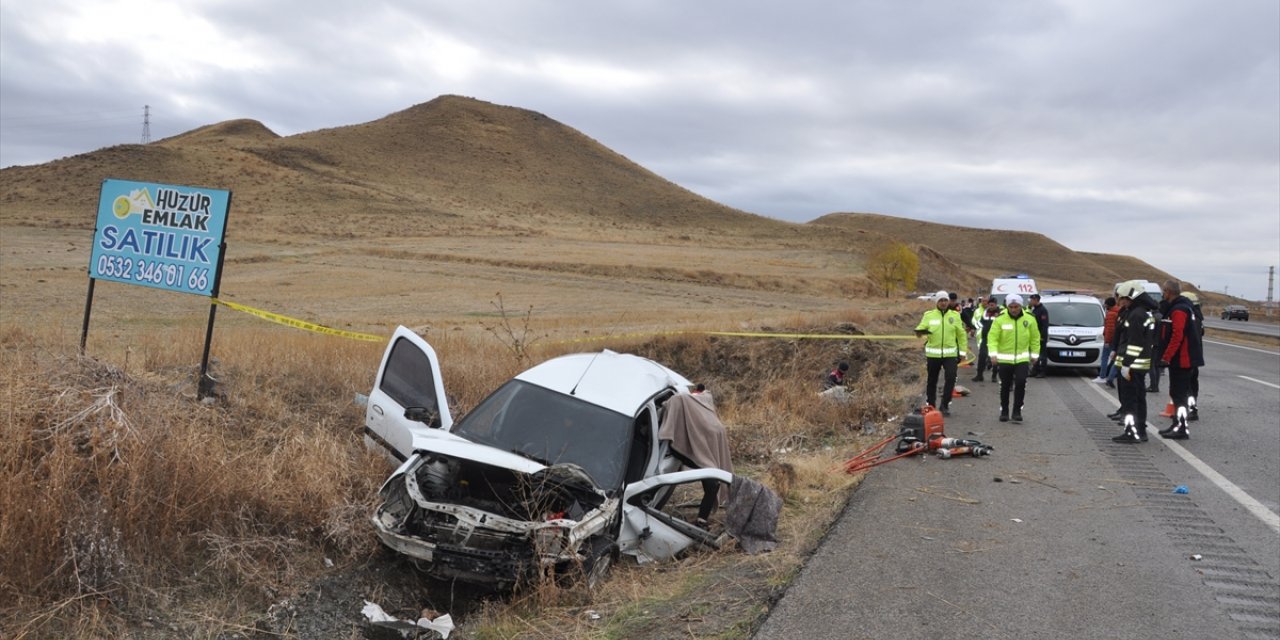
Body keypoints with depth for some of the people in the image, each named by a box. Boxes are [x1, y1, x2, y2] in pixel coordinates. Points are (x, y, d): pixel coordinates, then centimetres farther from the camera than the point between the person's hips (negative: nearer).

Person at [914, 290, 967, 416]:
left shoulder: (955, 315, 5)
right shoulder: (929, 315, 1)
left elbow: (961, 334, 10)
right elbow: (921, 328, -10)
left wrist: (962, 351, 7)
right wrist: (920, 331, -34)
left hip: (950, 354, 0)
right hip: (933, 353, 0)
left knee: (951, 378, -11)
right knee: (932, 380, 9)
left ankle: (945, 405, 1)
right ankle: (931, 405, 24)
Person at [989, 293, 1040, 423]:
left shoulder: (1029, 319, -1)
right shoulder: (1000, 320, -8)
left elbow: (1035, 338, 8)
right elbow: (993, 338, -12)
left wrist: (1034, 354, 9)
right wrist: (993, 354, -24)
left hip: (1022, 358, 1)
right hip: (1004, 359, 0)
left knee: (1021, 383, -12)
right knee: (1005, 386, 8)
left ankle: (1017, 410, 1)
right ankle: (1004, 411, 22)